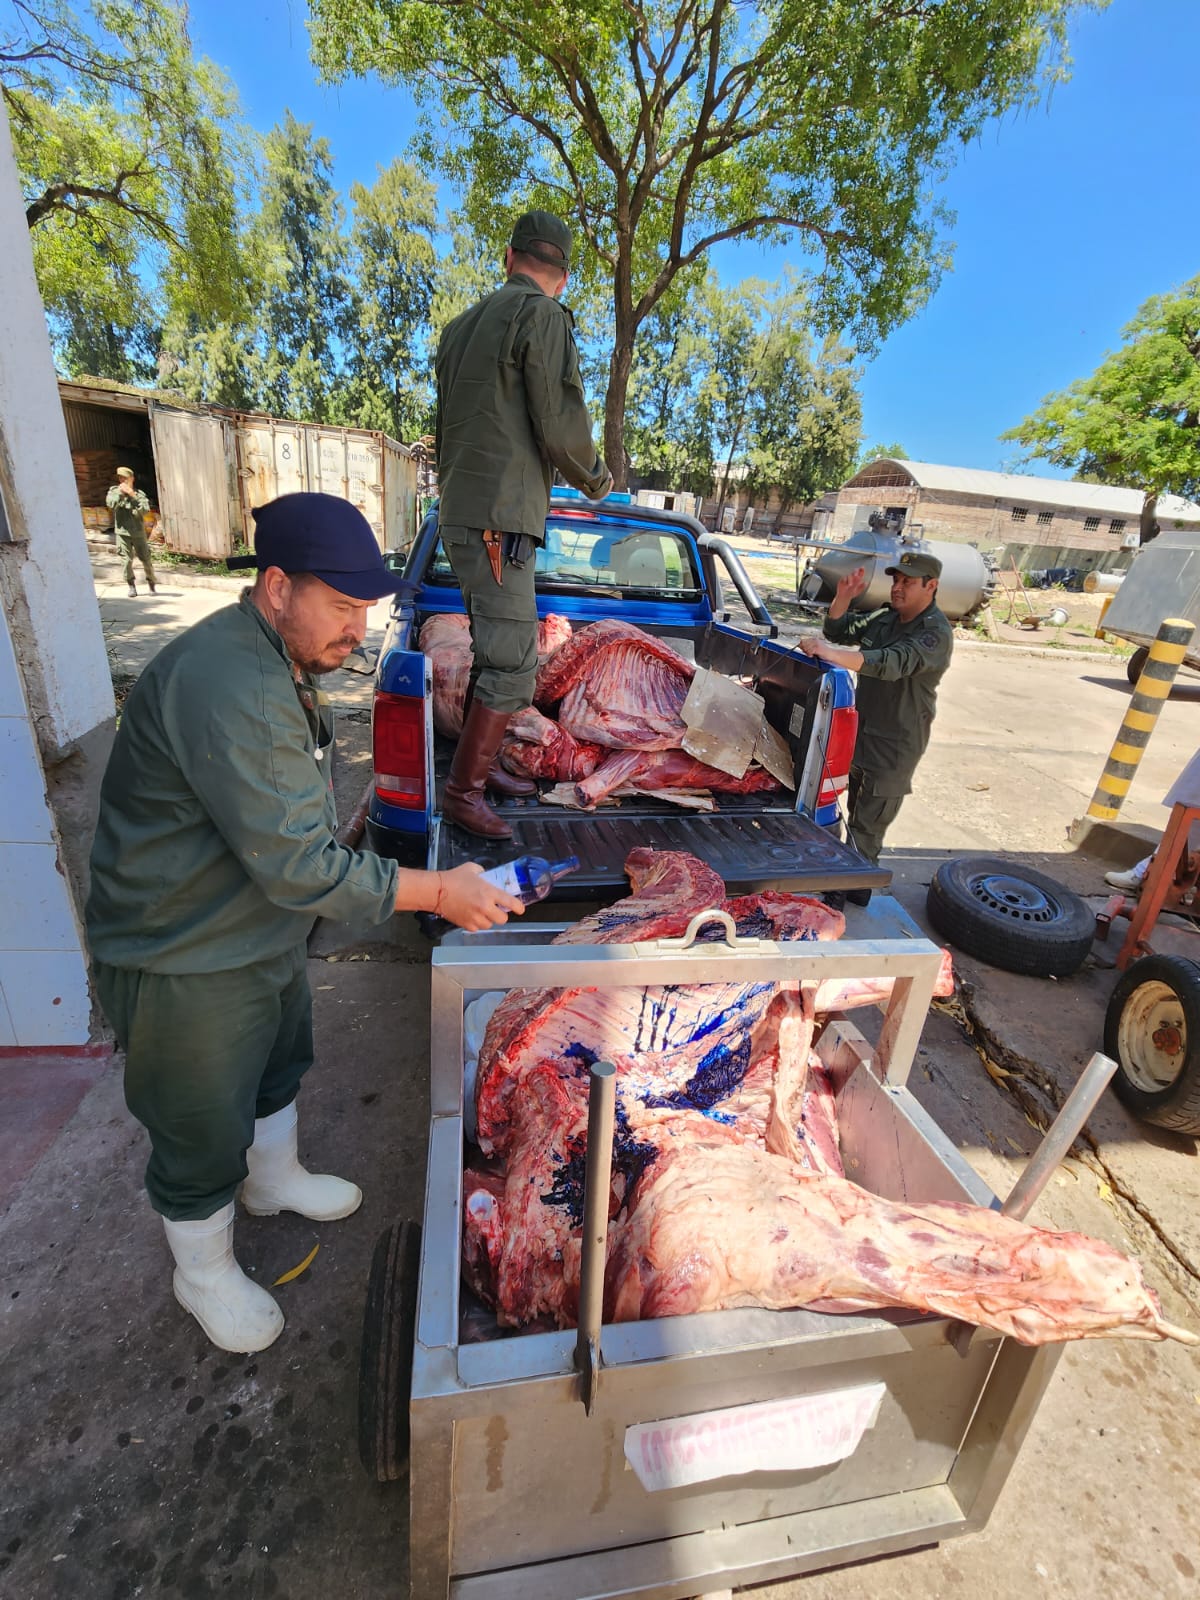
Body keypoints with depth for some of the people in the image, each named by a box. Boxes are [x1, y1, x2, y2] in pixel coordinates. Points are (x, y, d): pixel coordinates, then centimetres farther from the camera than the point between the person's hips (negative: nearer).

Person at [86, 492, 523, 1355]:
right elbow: (298, 867, -34)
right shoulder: (225, 687, -33)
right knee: (206, 1138, 14)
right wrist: (438, 891, -29)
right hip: (187, 964, -9)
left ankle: (275, 1177, 58)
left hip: (265, 932, 10)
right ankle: (206, 1274, 43)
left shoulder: (282, 660, 2)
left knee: (280, 1064, 30)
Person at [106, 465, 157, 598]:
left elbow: (145, 510, -12)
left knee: (146, 559, 6)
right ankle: (131, 586, 5)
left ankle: (152, 582, 27)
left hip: (138, 532, 0)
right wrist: (120, 492, -13)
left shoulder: (139, 493, 2)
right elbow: (110, 503, -12)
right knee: (127, 560, -5)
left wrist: (133, 496, -18)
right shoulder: (114, 491, 5)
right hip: (123, 532, 0)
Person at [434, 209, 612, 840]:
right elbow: (560, 427, -10)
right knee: (512, 666, -10)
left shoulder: (463, 323, 23)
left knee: (494, 654, 16)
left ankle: (481, 763, 24)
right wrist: (597, 478, 8)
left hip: (462, 511, 9)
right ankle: (462, 789, -5)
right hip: (498, 518, -9)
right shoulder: (543, 315, -3)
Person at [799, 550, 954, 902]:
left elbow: (893, 663, -37)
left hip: (895, 744, -8)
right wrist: (843, 597, -10)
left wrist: (832, 653, -50)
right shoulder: (886, 618, 5)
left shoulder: (935, 633, -20)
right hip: (862, 731, 8)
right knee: (857, 813, 20)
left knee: (867, 825, -4)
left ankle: (855, 890, 10)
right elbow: (839, 631, 11)